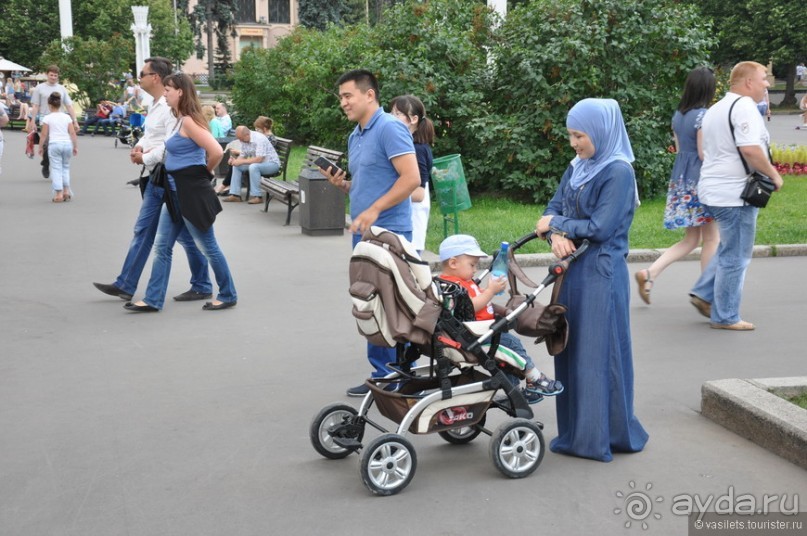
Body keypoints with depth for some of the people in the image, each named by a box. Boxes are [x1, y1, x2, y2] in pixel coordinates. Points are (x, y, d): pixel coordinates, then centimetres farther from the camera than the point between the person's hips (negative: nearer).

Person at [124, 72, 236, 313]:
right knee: (162, 246, 9)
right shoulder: (181, 120, 11)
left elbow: (217, 151, -27)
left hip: (192, 193, -10)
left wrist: (205, 172, -7)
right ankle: (153, 299, 13)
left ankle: (228, 295, 17)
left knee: (208, 246, 3)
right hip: (176, 193, 10)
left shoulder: (188, 121, -18)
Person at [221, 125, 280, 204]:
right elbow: (243, 155, 8)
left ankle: (257, 196, -28)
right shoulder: (244, 140, 0)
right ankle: (235, 194, -2)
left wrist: (241, 161, -28)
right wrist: (235, 160, -15)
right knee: (236, 166, 0)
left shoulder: (259, 139, -26)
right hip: (256, 163, 9)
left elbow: (259, 159, -32)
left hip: (271, 163, -9)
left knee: (253, 167, -35)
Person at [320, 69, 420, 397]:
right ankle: (383, 375, 19)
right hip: (364, 233, 9)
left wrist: (373, 211, -22)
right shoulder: (355, 136, 17)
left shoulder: (389, 129, -12)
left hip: (388, 233, -9)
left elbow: (411, 178, -20)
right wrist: (342, 184, 6)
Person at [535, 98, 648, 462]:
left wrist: (558, 224, -6)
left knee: (598, 351, -1)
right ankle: (576, 432, 23)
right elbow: (553, 210, 10)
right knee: (570, 348, 12)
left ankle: (600, 437, 9)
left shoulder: (618, 172, -12)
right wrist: (557, 237, -12)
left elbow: (600, 227, -18)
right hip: (573, 269, 8)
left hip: (601, 273, -8)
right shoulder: (577, 168, 11)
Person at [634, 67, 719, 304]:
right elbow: (704, 153, -16)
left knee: (690, 240, 13)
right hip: (700, 180, -8)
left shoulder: (678, 115, 9)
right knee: (711, 238, 6)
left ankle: (650, 273, -2)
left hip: (680, 178, 8)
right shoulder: (703, 116, -15)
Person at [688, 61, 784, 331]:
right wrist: (773, 174, -13)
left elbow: (708, 152, 23)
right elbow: (750, 149, -26)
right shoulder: (744, 106, -15)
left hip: (713, 190, 10)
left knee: (729, 250, 22)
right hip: (735, 192, -10)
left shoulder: (716, 109, 17)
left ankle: (703, 293, 19)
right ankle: (725, 317, 6)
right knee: (735, 257, -1)